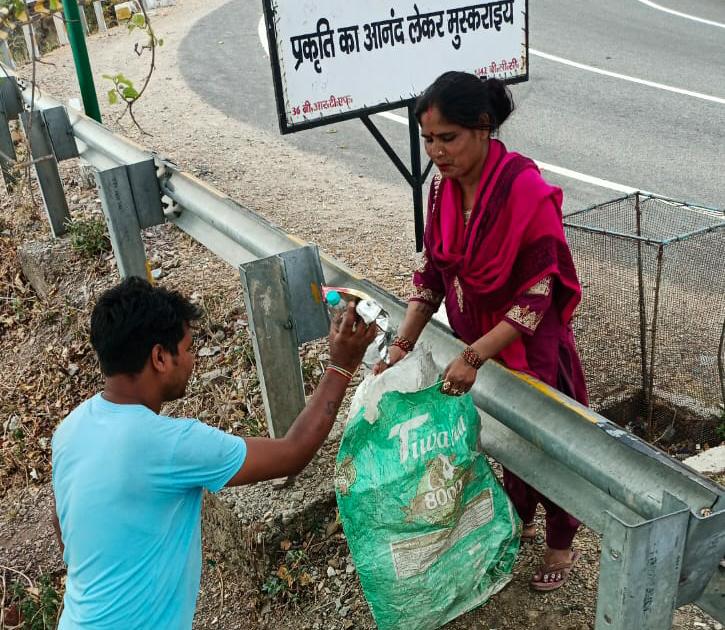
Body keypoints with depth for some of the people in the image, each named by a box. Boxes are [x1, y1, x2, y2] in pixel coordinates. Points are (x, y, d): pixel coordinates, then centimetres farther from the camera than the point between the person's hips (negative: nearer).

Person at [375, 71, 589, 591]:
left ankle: (562, 544, 40)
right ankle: (520, 518, 51)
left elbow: (535, 298, -27)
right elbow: (433, 273, -1)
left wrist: (474, 358, -29)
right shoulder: (444, 186, -8)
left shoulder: (526, 192, -29)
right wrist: (403, 344, -9)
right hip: (479, 345, 6)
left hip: (530, 349, -6)